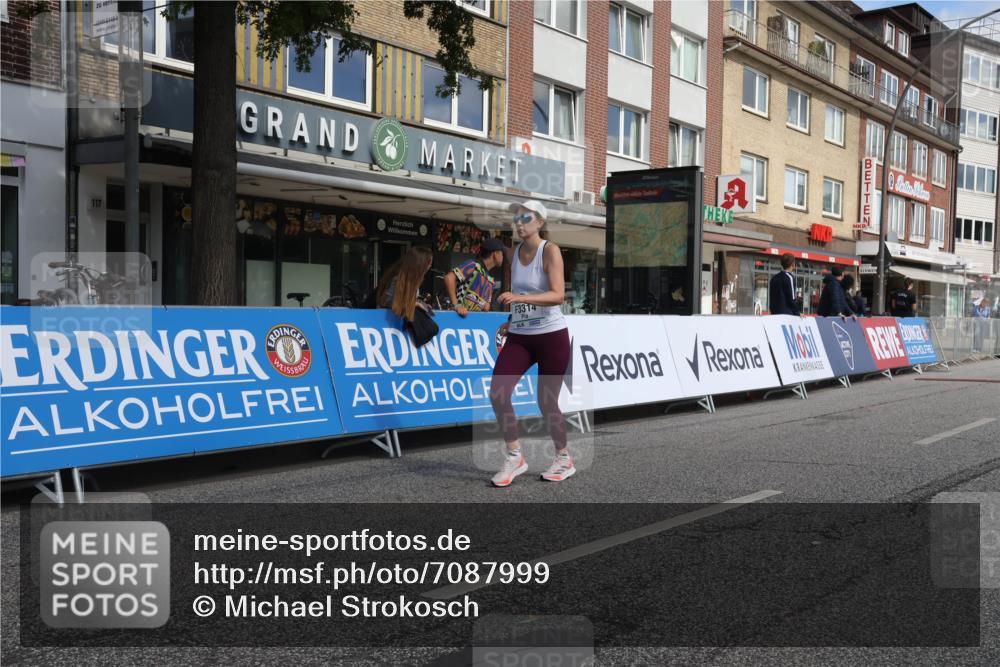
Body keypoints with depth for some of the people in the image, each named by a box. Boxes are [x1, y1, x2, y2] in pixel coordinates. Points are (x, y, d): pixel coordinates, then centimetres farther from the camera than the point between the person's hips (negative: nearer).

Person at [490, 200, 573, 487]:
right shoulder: (514, 252, 8)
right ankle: (514, 457, 4)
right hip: (519, 336, 5)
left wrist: (519, 298, -35)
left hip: (551, 335, -5)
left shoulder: (550, 250, -11)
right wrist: (511, 320, 12)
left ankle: (564, 460, 24)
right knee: (497, 393, -11)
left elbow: (558, 295, -25)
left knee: (546, 402, 2)